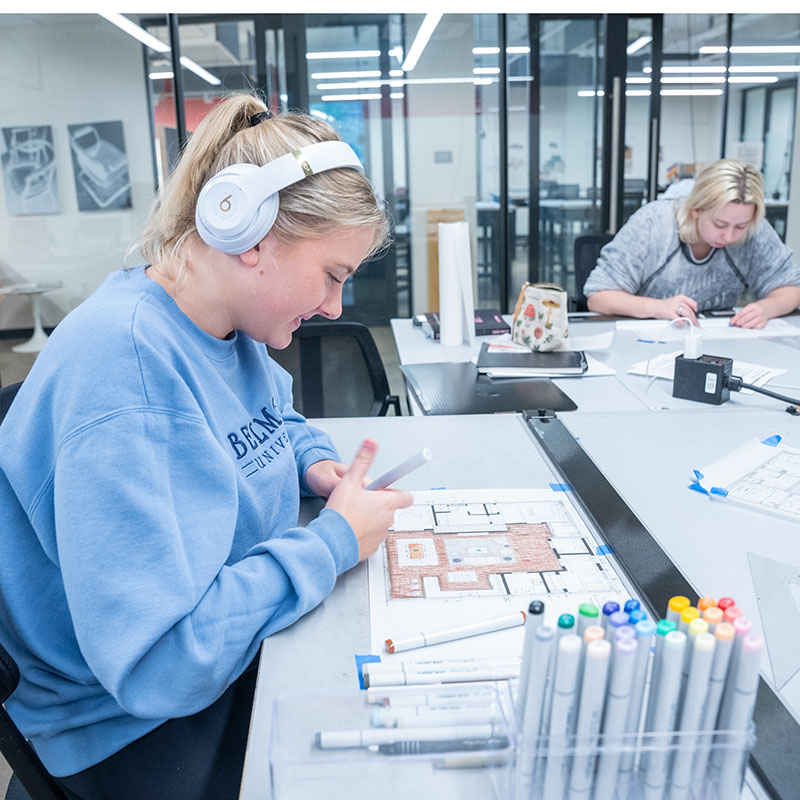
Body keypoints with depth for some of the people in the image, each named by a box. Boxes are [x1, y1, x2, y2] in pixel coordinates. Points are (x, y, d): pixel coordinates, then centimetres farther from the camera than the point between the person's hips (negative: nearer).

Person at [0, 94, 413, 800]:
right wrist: (334, 540, -24)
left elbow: (278, 420, 21)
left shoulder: (228, 325, -3)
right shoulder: (123, 363, -29)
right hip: (139, 724, -7)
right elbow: (154, 662, -32)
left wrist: (320, 465, -2)